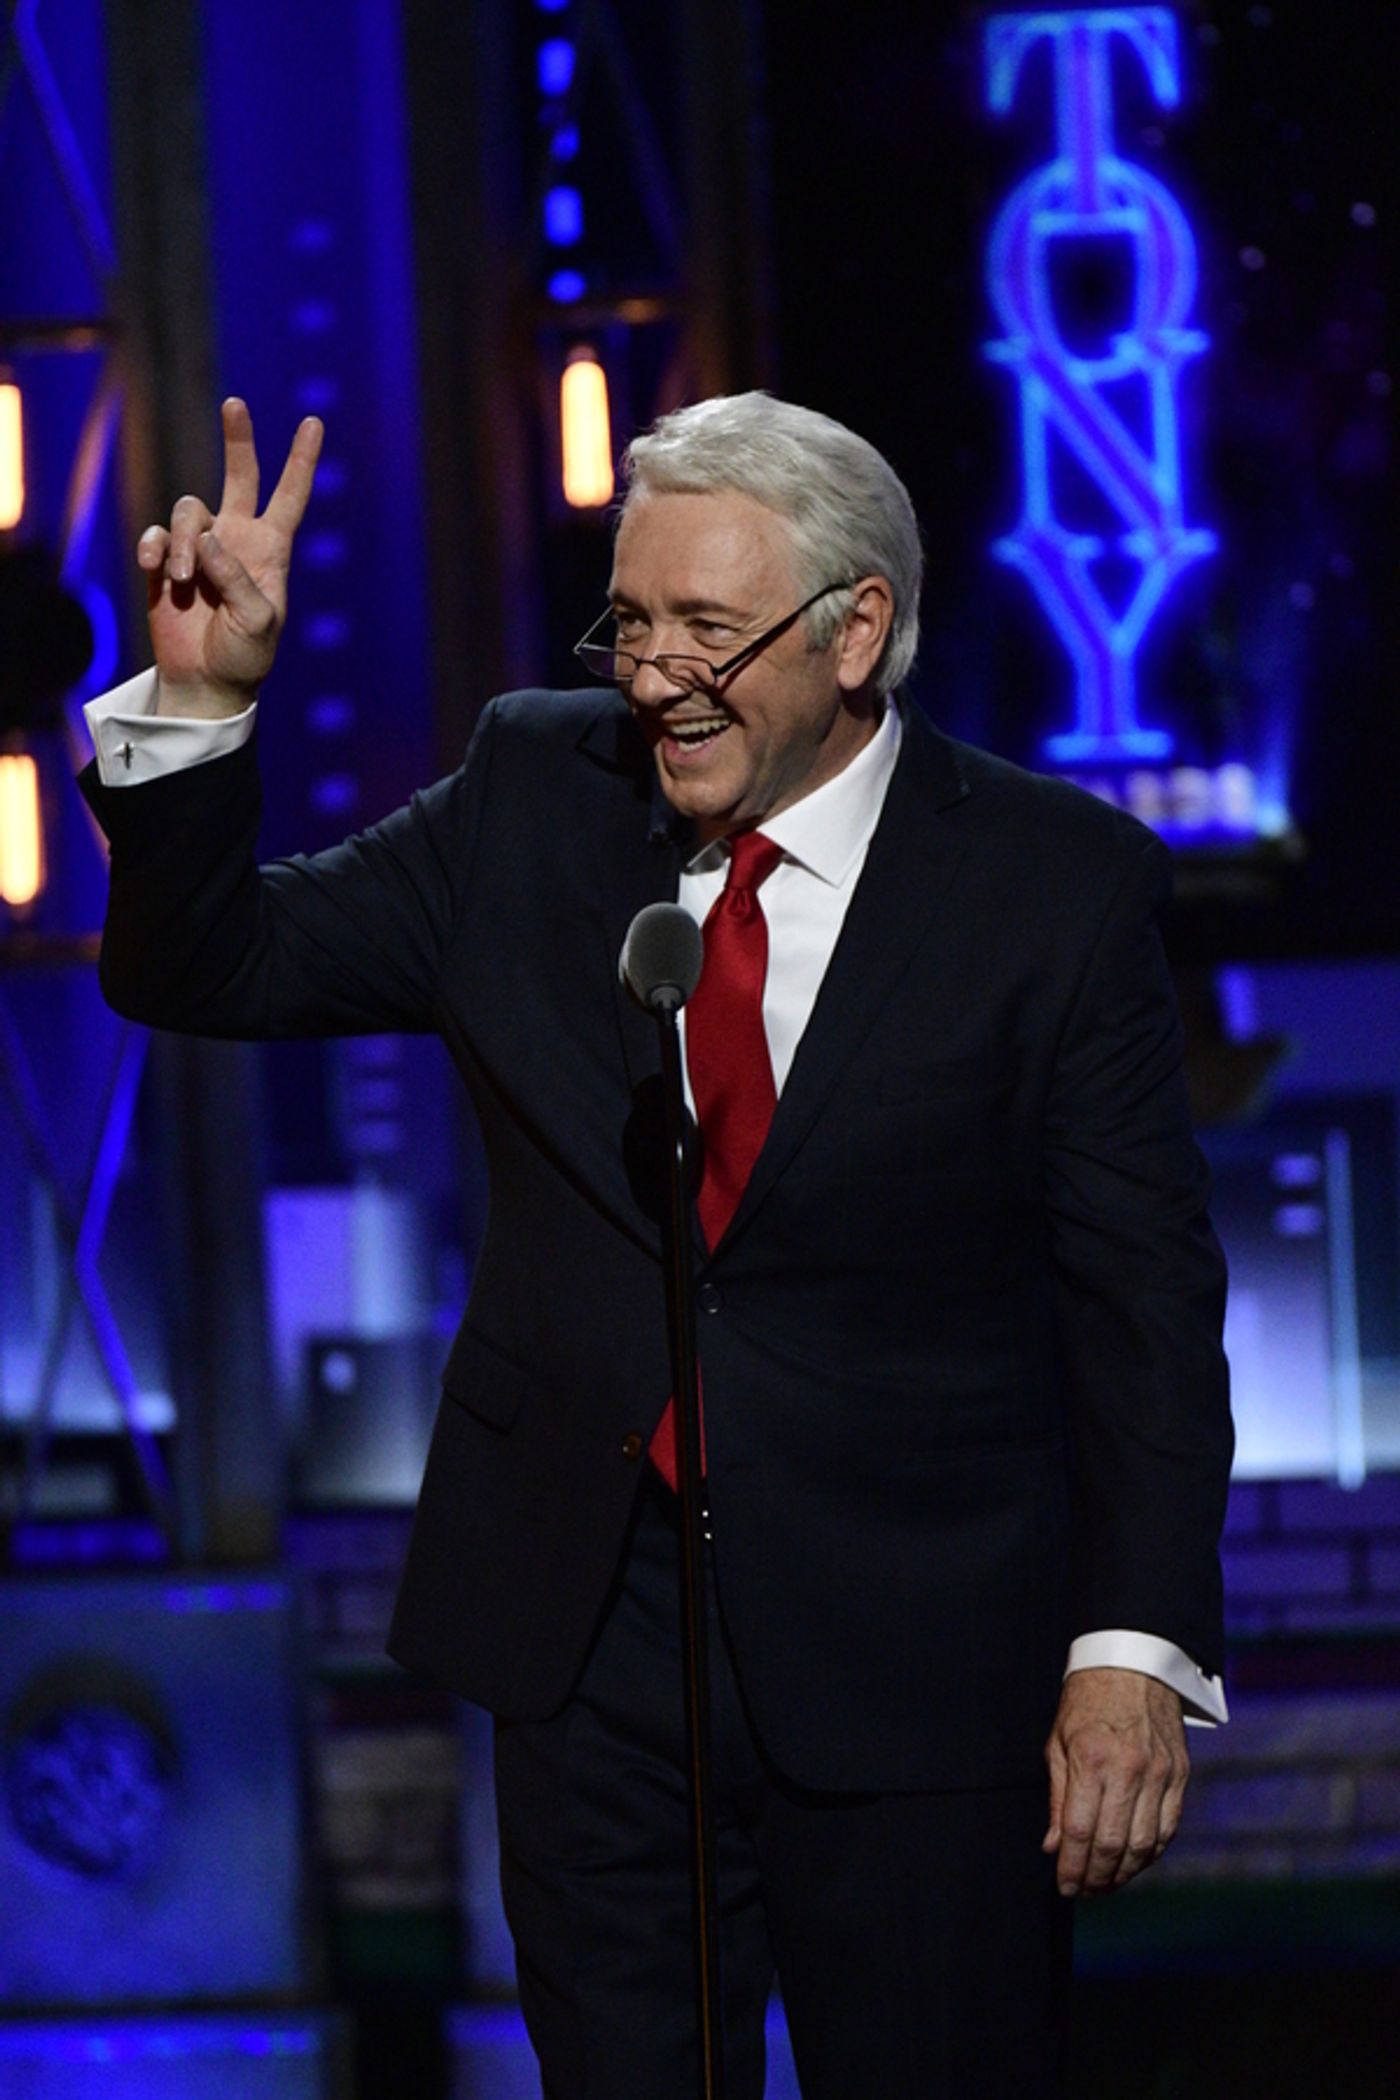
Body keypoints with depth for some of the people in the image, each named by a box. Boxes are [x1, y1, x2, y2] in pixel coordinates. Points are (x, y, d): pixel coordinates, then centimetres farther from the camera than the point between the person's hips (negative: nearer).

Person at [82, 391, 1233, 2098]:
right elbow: (205, 969, 5)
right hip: (588, 1637, 3)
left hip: (920, 1668, -3)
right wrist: (202, 701, -12)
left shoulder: (1055, 884, -6)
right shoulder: (534, 792, 3)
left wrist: (1137, 1648, -12)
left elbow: (1145, 1294, -5)